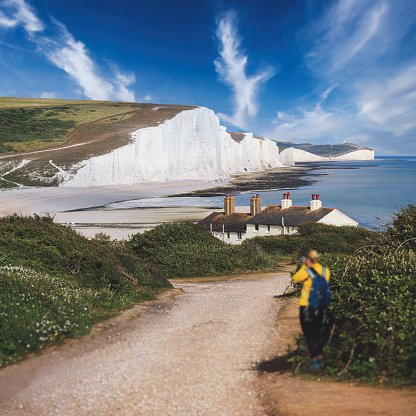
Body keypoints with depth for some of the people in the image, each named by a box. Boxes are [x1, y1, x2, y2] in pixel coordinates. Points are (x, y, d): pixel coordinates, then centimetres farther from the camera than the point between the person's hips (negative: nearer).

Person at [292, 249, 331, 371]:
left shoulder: (306, 271, -15)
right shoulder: (326, 271, 1)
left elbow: (295, 278, 2)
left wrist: (304, 266, 10)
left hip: (307, 307, -5)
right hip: (321, 307, 5)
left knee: (310, 334, 3)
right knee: (318, 333, 18)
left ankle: (314, 361, 2)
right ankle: (320, 359, 23)